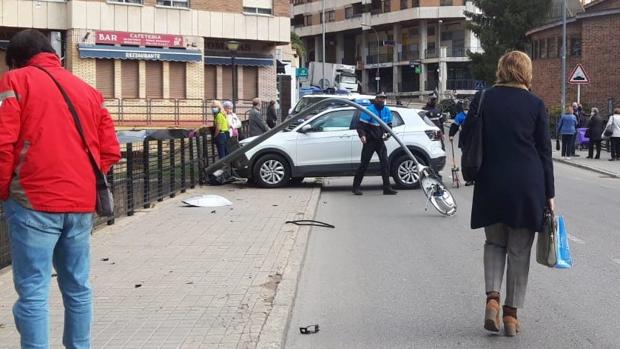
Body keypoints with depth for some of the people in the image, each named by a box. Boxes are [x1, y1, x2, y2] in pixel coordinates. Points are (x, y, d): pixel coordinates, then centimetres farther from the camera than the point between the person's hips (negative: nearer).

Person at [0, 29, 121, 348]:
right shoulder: (87, 89, 18)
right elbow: (110, 151, 13)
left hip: (35, 202, -5)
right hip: (81, 203, 6)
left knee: (33, 291, -4)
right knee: (77, 286, 13)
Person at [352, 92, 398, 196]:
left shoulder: (387, 111, 7)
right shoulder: (369, 110, -11)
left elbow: (389, 125, 18)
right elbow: (360, 125, -12)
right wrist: (362, 135, -29)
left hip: (380, 141, 5)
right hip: (369, 141, -5)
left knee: (385, 164, -1)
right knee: (364, 164, -3)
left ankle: (387, 188, 3)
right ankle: (356, 187, 7)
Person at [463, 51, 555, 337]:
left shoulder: (483, 99, 0)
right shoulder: (535, 104, -3)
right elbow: (544, 152, 0)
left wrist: (475, 173, 18)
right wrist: (549, 194, 5)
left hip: (491, 184, 1)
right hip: (527, 186, -1)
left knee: (495, 242, 17)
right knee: (519, 249, 8)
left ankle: (492, 297, -3)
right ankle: (511, 313, 10)